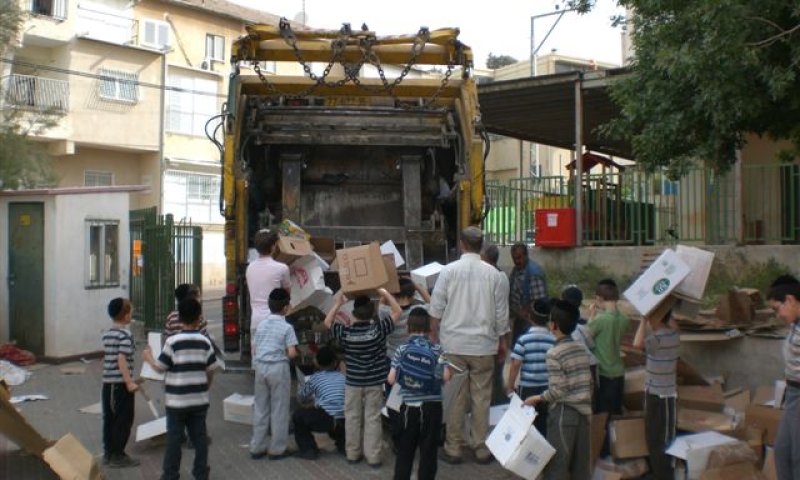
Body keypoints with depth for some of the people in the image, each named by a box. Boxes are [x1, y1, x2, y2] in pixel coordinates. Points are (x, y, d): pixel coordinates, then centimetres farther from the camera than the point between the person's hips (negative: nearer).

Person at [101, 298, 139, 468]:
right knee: (123, 420, 1)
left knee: (109, 419, 14)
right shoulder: (125, 335, -15)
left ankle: (108, 453, 21)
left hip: (107, 382, 8)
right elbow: (121, 359, -22)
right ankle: (117, 456, 5)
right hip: (121, 384, -8)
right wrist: (129, 382, -23)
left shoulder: (106, 334, 11)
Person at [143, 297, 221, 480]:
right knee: (199, 436, 11)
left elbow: (160, 367, -7)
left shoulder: (172, 342, -12)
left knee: (174, 438, 7)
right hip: (199, 398, 3)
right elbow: (211, 369, 2)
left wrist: (148, 358, 13)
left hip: (177, 400, -3)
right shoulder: (205, 341, -2)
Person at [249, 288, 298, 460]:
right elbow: (292, 353, -13)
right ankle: (277, 449, 11)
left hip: (260, 367, 5)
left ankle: (257, 448, 18)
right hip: (278, 368, -5)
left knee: (260, 408, 12)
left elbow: (254, 350, 9)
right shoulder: (287, 327, -8)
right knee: (279, 409, 5)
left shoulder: (261, 325, 7)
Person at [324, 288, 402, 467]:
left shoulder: (345, 332, -10)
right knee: (372, 419, 5)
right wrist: (386, 294, -3)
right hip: (374, 383, -1)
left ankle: (352, 453, 21)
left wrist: (338, 303, 5)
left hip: (352, 382, 1)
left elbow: (327, 322, 6)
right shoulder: (379, 329, -14)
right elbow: (397, 312, -5)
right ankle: (373, 456, 8)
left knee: (352, 418, 12)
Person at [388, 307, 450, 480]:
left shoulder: (402, 350, -3)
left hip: (409, 407, 1)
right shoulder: (436, 350, -4)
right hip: (432, 407, 0)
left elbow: (391, 379, -7)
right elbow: (446, 376, -8)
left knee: (405, 450, 12)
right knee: (428, 450, 7)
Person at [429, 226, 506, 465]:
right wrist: (502, 340, 16)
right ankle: (482, 449, 16)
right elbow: (500, 312, 4)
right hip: (483, 345, 1)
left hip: (454, 344, -1)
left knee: (455, 398, 6)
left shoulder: (449, 270, -6)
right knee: (481, 397, 8)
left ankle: (453, 449, 13)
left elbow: (436, 310, -3)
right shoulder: (492, 273, -1)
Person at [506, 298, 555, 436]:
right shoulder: (554, 339, -3)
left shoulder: (524, 339, -10)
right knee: (543, 423, 12)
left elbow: (516, 364, -11)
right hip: (548, 388, 3)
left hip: (527, 388, -2)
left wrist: (510, 385, -1)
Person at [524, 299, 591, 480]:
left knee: (556, 465, 1)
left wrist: (537, 398, -5)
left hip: (563, 412, -7)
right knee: (581, 464, 13)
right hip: (584, 411, 7)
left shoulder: (554, 353, -14)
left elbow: (558, 390, -18)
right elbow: (588, 382, 10)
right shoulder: (582, 350, 7)